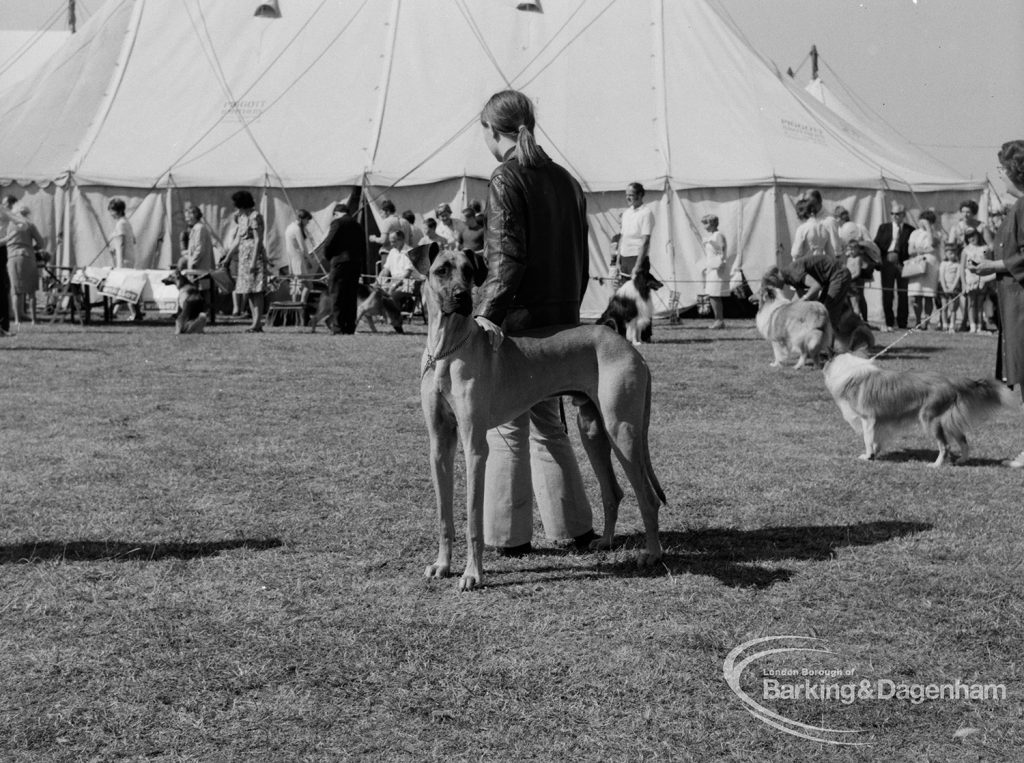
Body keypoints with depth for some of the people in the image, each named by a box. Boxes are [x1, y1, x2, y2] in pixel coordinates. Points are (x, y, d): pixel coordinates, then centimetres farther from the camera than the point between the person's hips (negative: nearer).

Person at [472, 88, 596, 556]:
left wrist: (487, 312, -27)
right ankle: (576, 526, 18)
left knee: (507, 429, 2)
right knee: (549, 425, 17)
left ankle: (511, 535, 7)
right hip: (560, 321, 7)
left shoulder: (507, 179, -10)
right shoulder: (564, 180, 12)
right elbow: (581, 258, 16)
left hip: (518, 321, -7)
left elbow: (506, 256, -21)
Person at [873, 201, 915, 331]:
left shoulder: (910, 230, 6)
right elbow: (876, 245, 7)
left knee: (903, 295, 0)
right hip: (887, 264, 1)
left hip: (903, 265, -1)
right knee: (887, 295, 1)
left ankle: (901, 323, 8)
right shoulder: (884, 228, 12)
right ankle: (889, 323, 7)